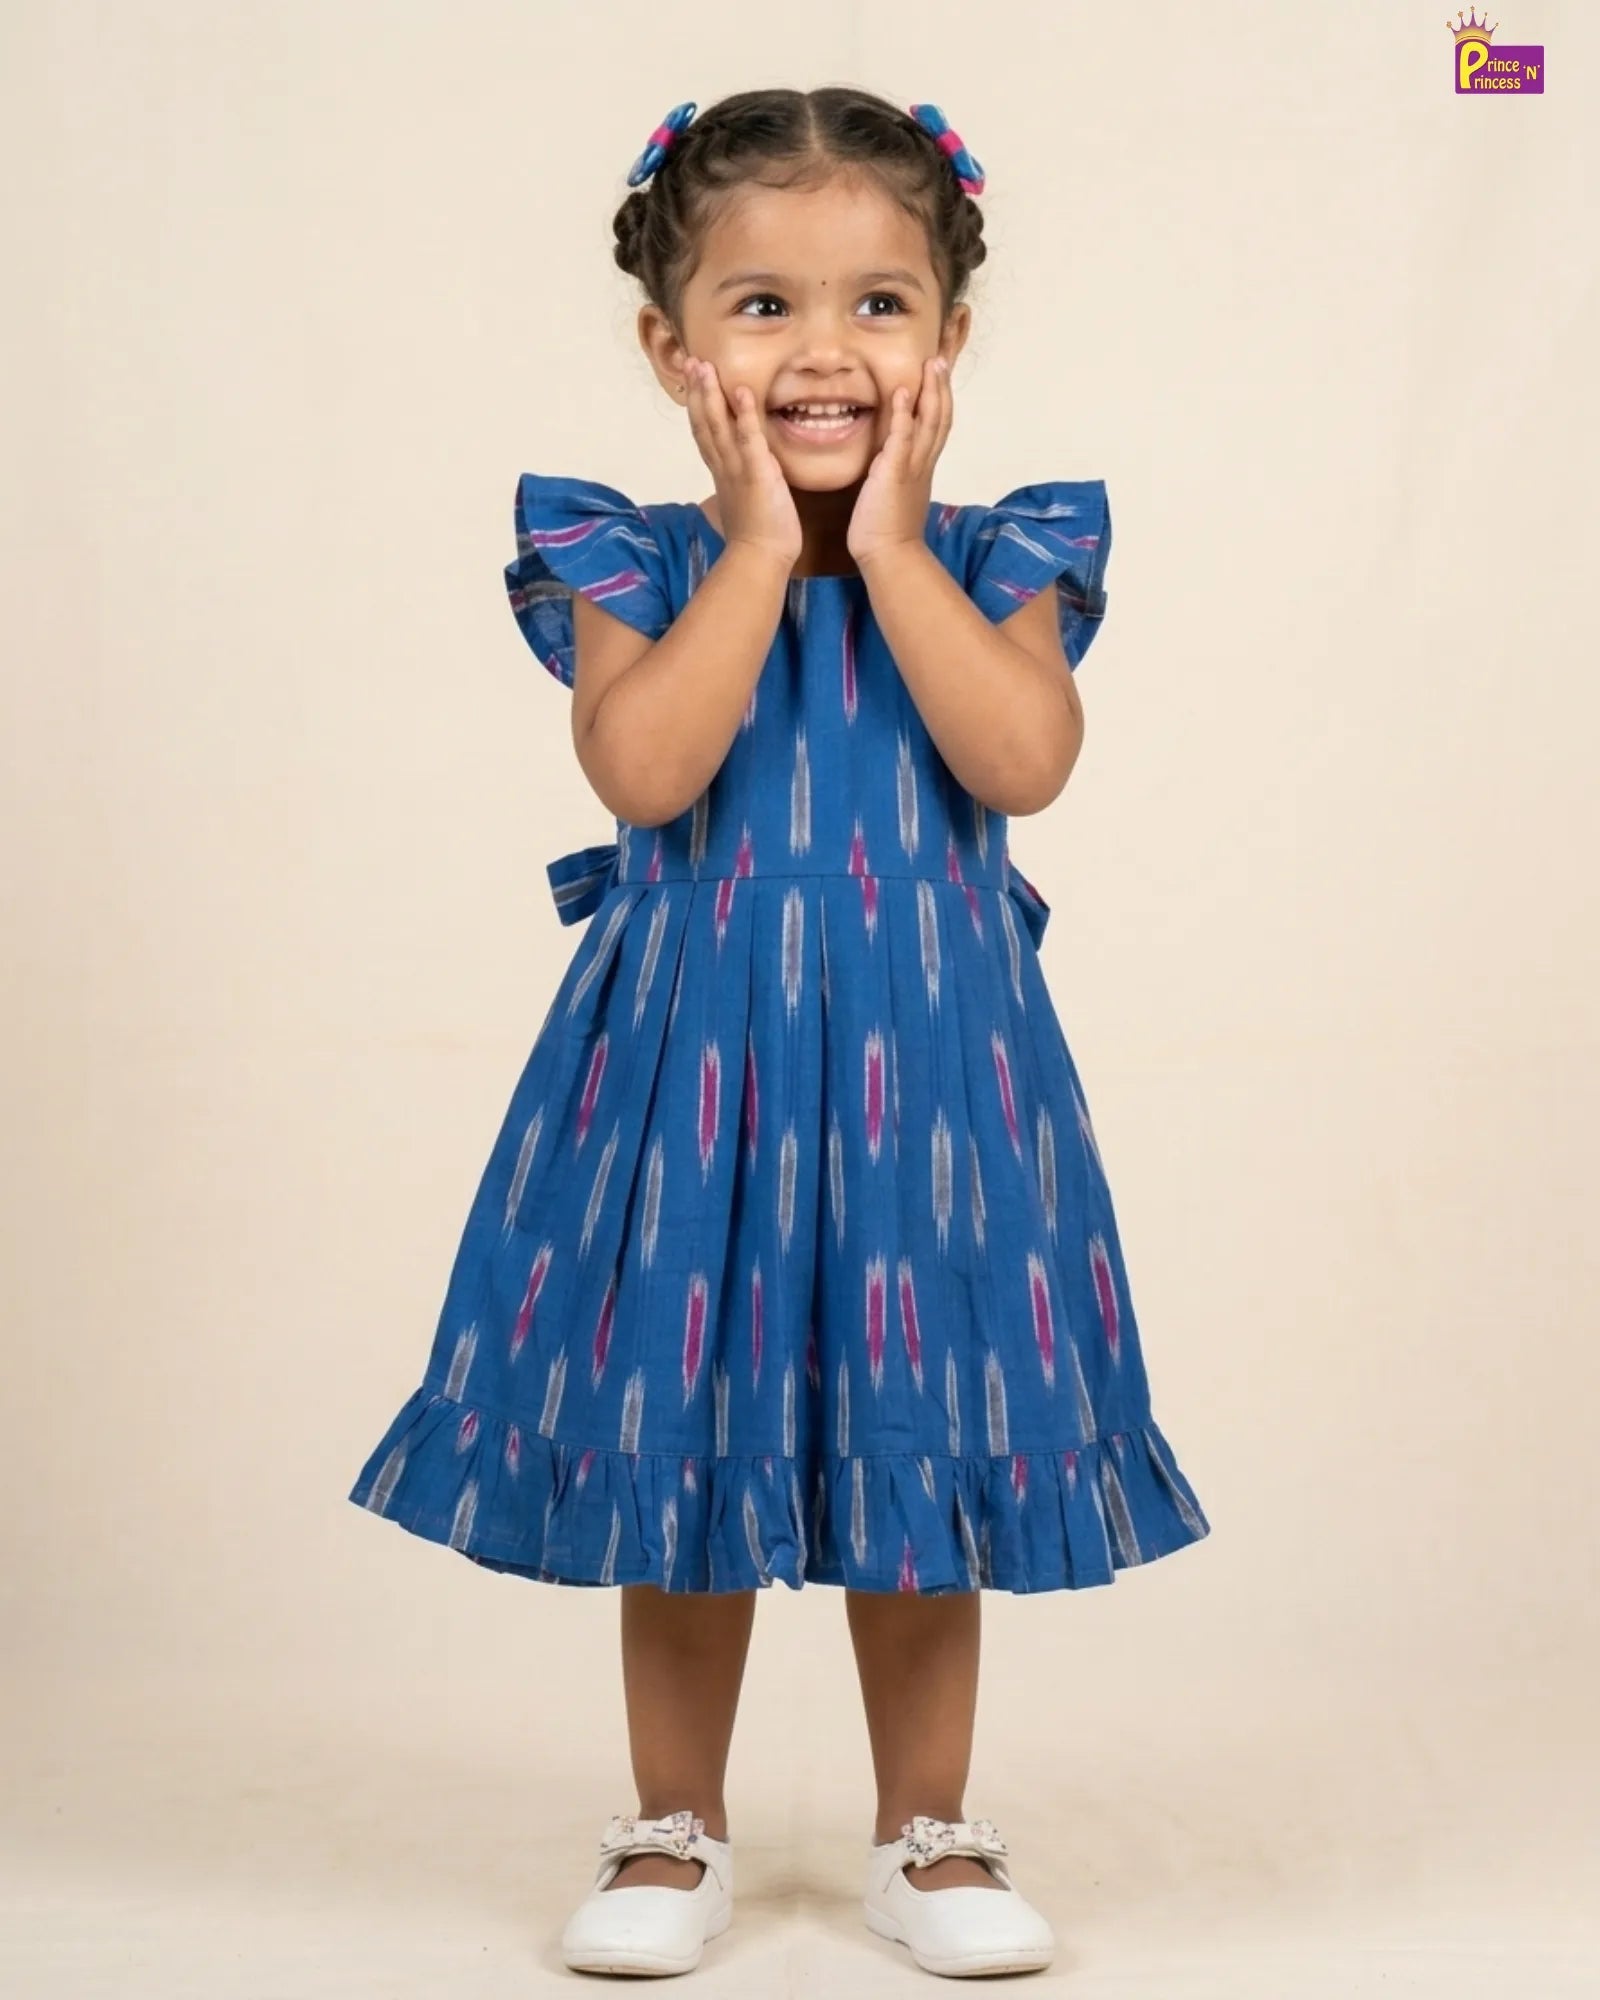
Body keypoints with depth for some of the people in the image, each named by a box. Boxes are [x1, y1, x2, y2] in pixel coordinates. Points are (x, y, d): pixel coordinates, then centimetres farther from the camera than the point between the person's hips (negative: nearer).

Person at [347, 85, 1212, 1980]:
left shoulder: (997, 557, 1)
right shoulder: (634, 560, -2)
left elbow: (1023, 759, -17)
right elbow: (646, 768, -20)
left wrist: (889, 543, -14)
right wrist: (760, 544, -15)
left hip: (927, 1061, 1)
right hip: (690, 1058, 0)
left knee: (923, 1466, 10)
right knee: (677, 1454, 10)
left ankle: (927, 1829, 28)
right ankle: (676, 1829, 28)